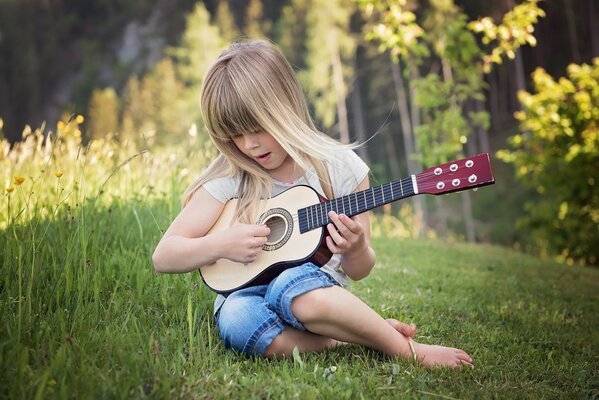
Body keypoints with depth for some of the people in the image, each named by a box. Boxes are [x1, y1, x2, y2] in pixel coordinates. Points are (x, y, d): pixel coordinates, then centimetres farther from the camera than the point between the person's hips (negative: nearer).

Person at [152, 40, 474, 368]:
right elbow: (163, 257, -3)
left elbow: (359, 272, 5)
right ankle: (357, 335, -17)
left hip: (316, 290, -1)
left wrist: (355, 250, -19)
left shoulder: (339, 167, -2)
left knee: (295, 283, -38)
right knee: (238, 317, -36)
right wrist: (221, 244, -20)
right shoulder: (229, 179, -3)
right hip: (244, 295, 1)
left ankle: (407, 349, -19)